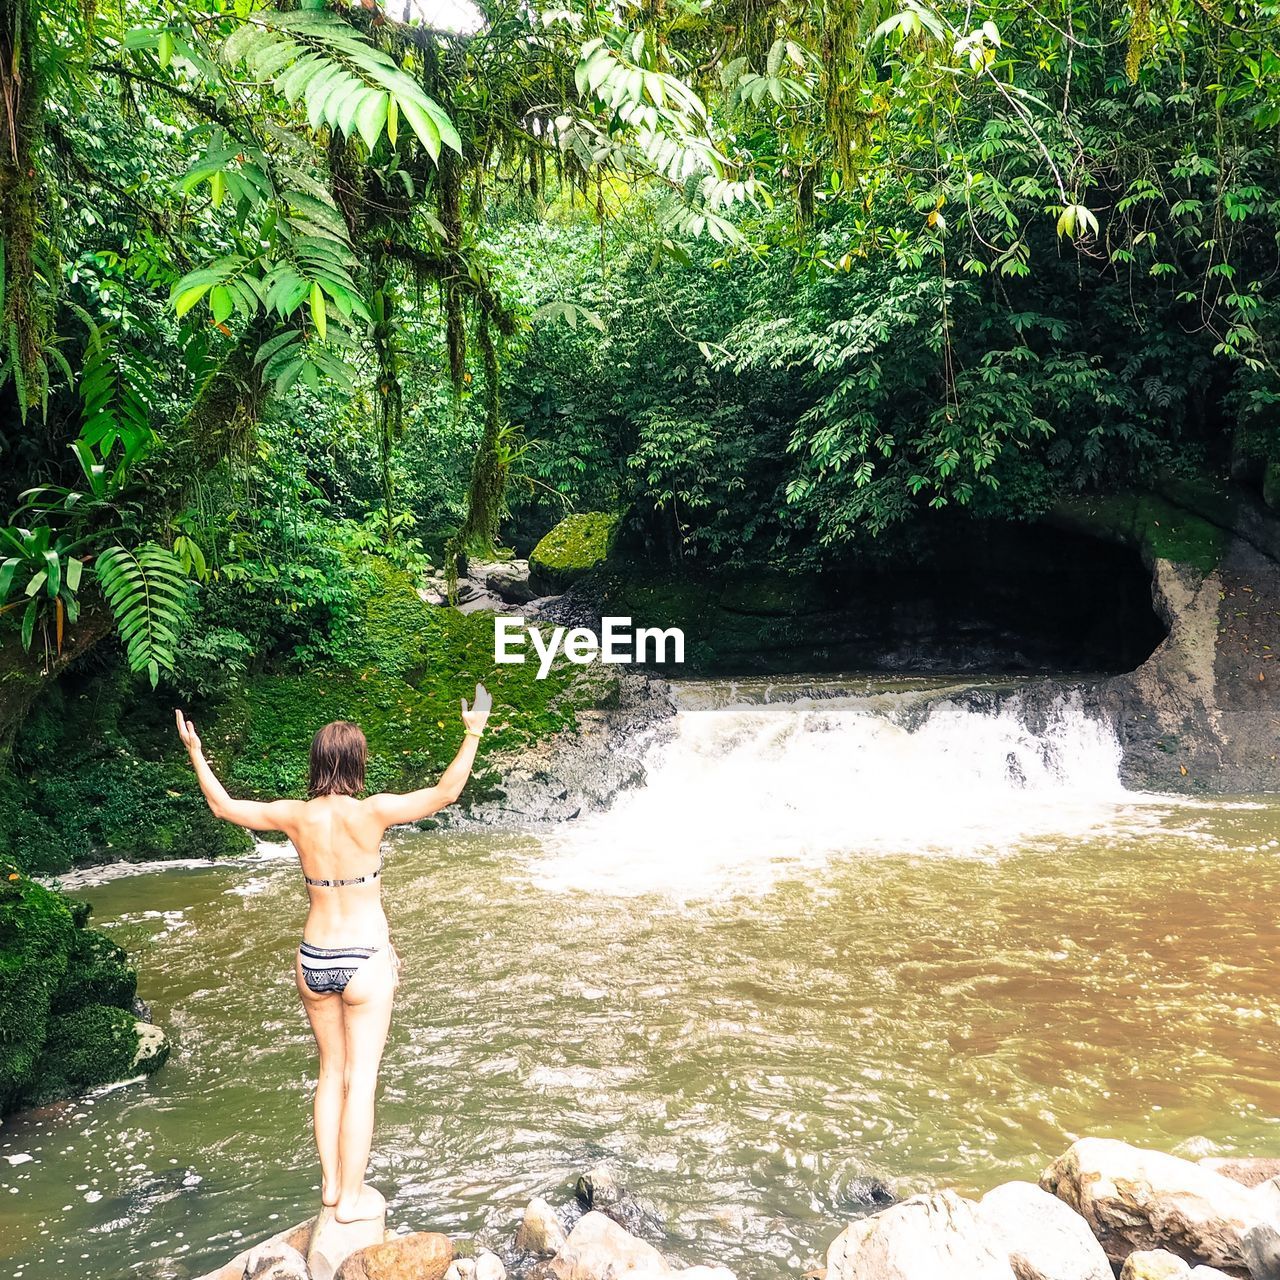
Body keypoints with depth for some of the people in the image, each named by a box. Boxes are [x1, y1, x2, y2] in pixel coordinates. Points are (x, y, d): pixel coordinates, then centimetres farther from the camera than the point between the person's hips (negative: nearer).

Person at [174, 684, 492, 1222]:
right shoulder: (370, 813, -17)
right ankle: (352, 1197, 16)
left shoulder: (296, 816, -5)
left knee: (330, 1072, 20)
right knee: (360, 1079, 6)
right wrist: (472, 734, -11)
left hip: (313, 961, 5)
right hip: (365, 961, -4)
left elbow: (223, 806, 9)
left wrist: (195, 752, 19)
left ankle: (331, 1184, 30)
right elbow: (445, 792, -16)